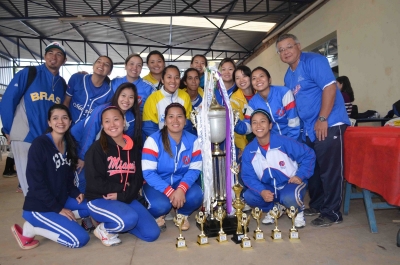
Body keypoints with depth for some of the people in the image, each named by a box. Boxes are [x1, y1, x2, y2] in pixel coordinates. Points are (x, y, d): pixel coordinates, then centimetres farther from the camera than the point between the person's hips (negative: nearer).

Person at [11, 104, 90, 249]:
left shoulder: (69, 144, 6)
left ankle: (58, 221, 3)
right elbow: (35, 182, -20)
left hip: (61, 199, 8)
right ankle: (30, 228, 0)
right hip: (39, 207, -8)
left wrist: (75, 193, -7)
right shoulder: (39, 144, -17)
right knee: (80, 239, -15)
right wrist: (58, 208, -18)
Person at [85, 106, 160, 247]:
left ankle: (119, 223, 15)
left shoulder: (134, 148, 7)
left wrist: (123, 195, -15)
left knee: (152, 233, -8)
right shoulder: (97, 148, -7)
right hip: (99, 200, -5)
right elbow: (94, 182, -14)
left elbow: (138, 179, 2)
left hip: (127, 199, 5)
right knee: (130, 218, -34)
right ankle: (104, 229, -1)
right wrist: (122, 186, -12)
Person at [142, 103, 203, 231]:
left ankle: (182, 214, 10)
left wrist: (181, 189, -27)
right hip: (156, 184, -2)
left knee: (196, 196, -26)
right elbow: (148, 172, -20)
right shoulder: (153, 140, -16)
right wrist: (170, 192, -29)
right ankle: (157, 216, 9)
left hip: (181, 183, 3)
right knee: (161, 205, -32)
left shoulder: (192, 140, -6)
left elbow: (195, 169, -8)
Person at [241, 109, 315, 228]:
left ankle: (298, 212, 4)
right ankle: (271, 210, 12)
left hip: (290, 184, -3)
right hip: (268, 188, 4)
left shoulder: (285, 142, -19)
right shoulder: (248, 151, -10)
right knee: (248, 196, -21)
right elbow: (248, 176, -8)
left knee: (290, 198, -37)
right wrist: (261, 191, -25)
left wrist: (300, 175, -19)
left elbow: (308, 155, -10)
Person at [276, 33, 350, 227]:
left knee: (329, 170, -4)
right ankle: (317, 205, 30)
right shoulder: (288, 76, 15)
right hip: (309, 129, 9)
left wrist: (322, 119, -22)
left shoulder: (314, 61, -10)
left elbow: (330, 87, -20)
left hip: (328, 124, -9)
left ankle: (332, 213, 8)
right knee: (312, 168, 15)